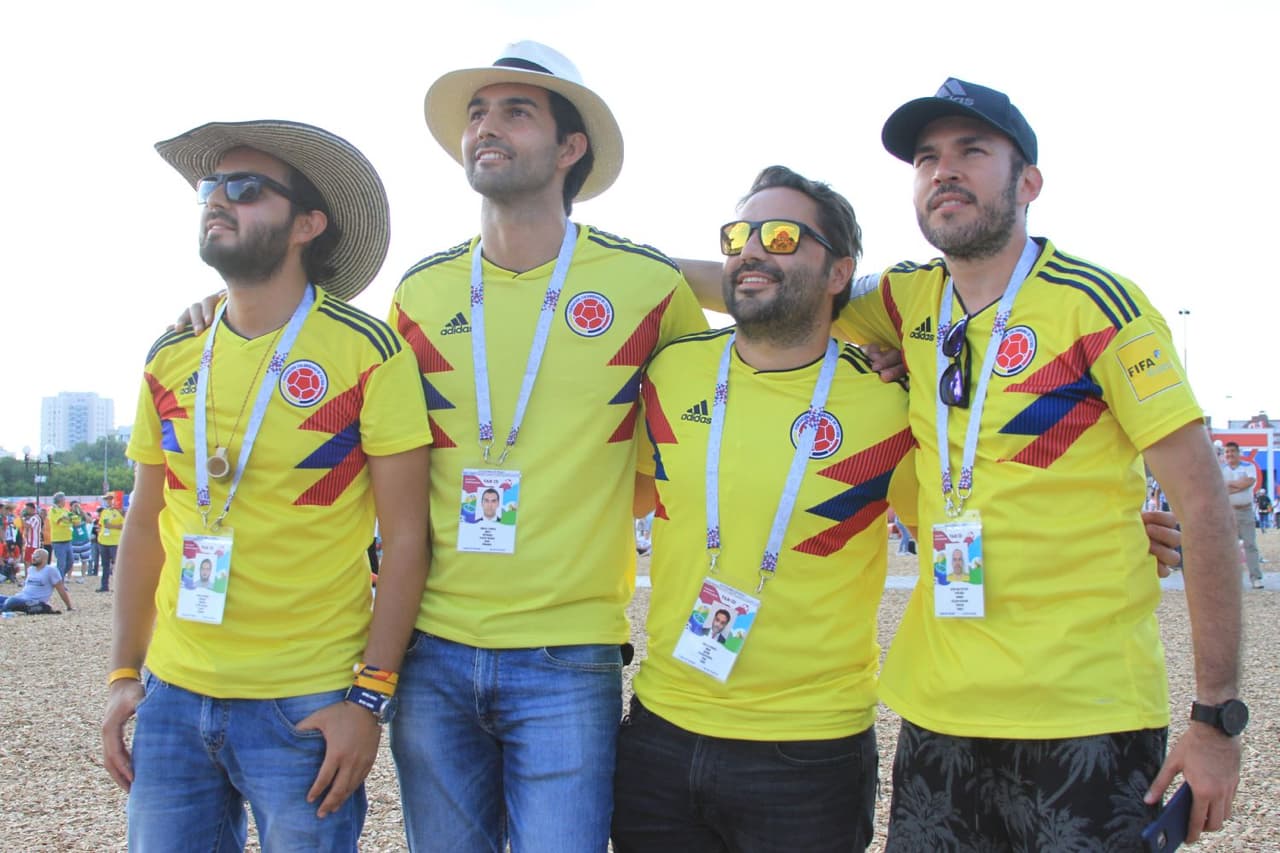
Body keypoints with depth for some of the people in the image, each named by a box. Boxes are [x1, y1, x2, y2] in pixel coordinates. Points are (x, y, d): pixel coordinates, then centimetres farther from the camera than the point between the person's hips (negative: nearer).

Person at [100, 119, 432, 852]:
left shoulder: (368, 352, -9)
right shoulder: (171, 358, 6)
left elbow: (406, 538, -9)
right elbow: (145, 525, 13)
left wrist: (371, 697, -13)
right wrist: (124, 674, 10)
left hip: (306, 707, -4)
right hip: (172, 696, 5)